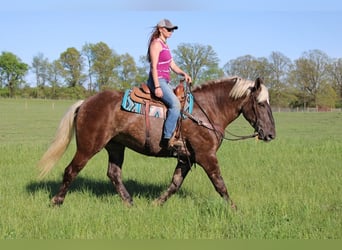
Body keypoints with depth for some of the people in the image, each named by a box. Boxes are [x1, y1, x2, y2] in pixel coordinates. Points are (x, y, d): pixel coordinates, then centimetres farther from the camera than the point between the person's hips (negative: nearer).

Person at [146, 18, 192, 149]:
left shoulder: (165, 45, 21)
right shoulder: (156, 44, -8)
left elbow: (173, 65, 20)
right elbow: (154, 66, -15)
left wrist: (184, 74, 0)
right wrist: (157, 87, -23)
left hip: (165, 82, 11)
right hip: (158, 80, -11)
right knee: (175, 104, -25)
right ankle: (167, 138, -28)